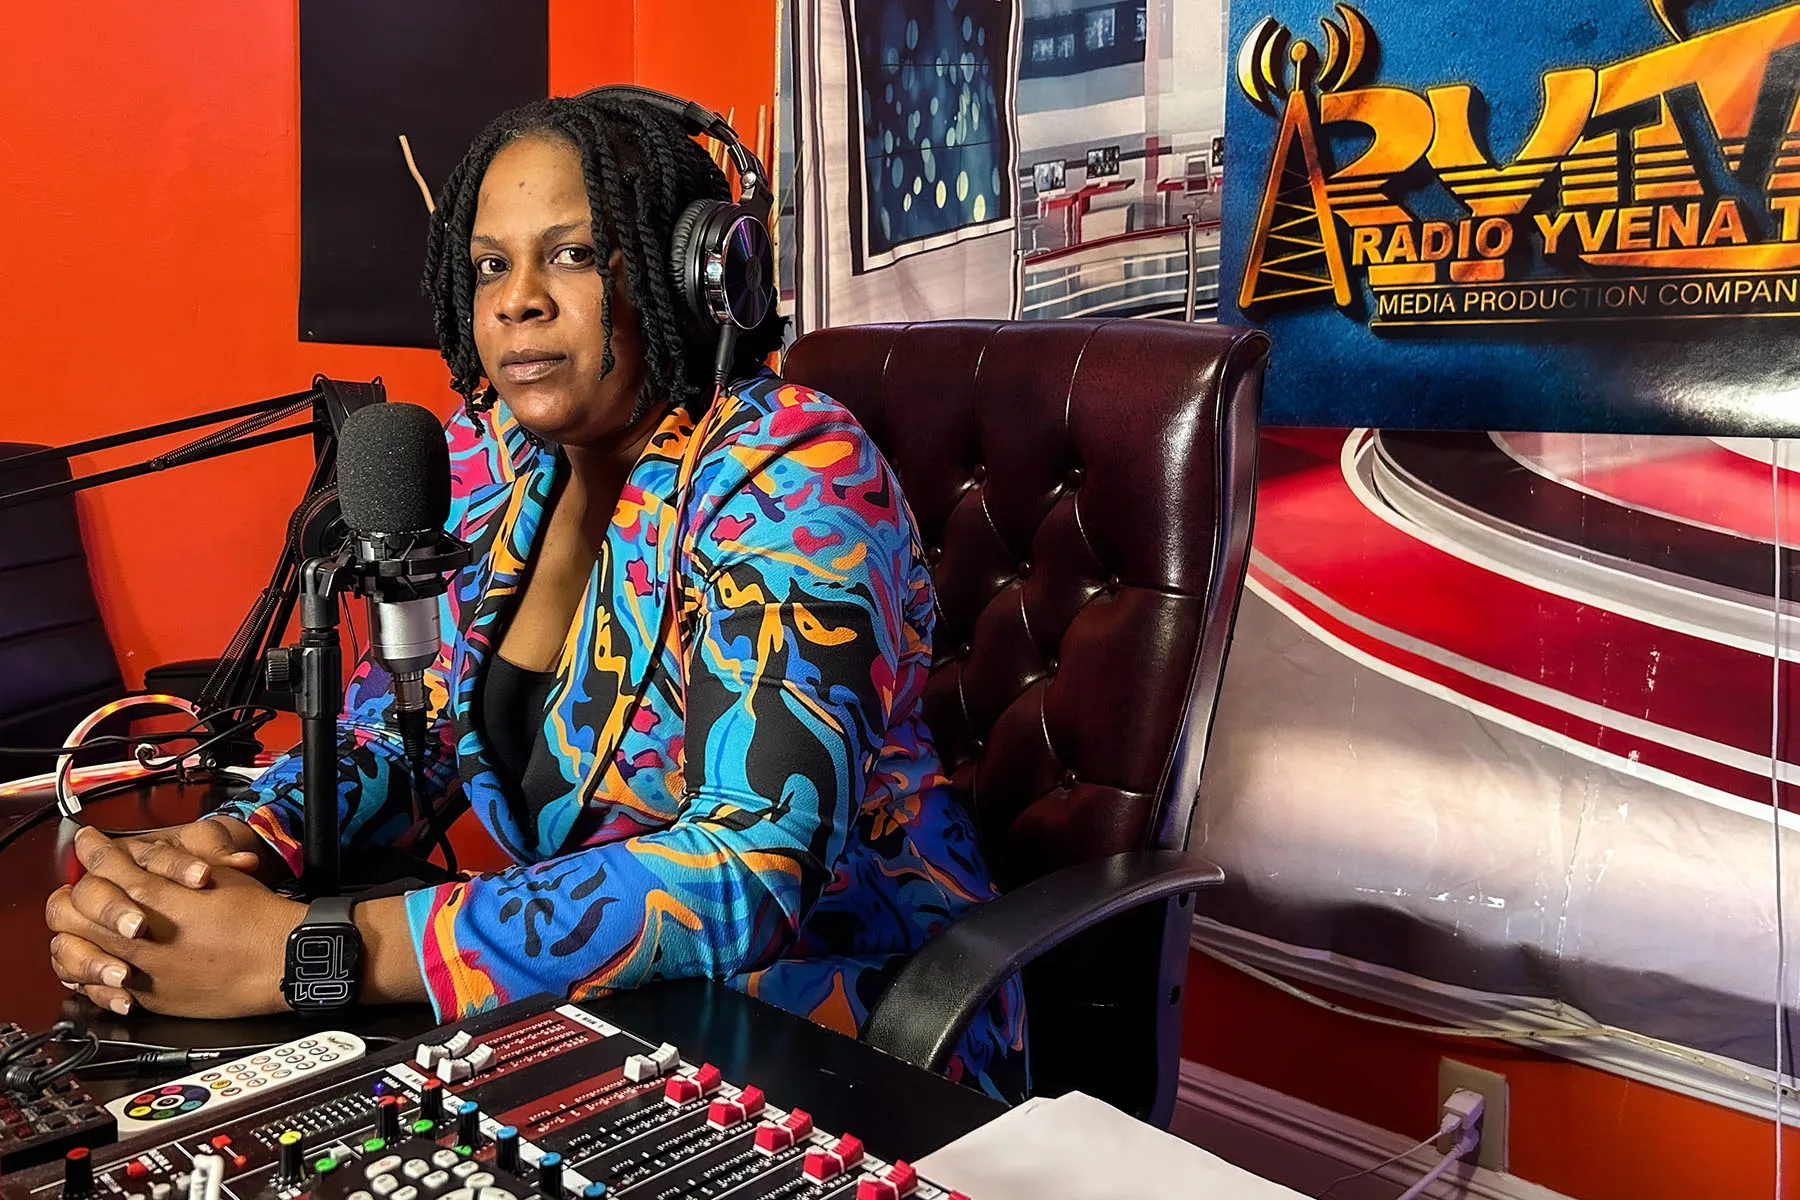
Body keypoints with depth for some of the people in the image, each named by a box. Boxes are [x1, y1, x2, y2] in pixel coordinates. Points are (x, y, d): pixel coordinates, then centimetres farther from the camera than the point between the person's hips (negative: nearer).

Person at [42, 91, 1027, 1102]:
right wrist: (233, 843, -17)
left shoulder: (786, 476, -20)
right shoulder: (494, 457, 0)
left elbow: (755, 867, -30)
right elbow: (396, 724, 6)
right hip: (599, 1022, 6)